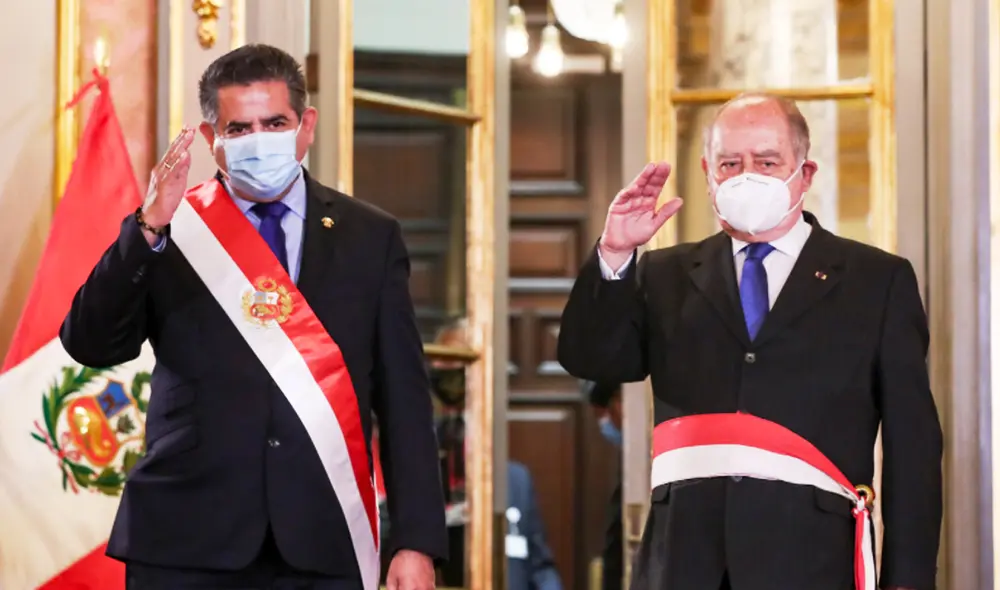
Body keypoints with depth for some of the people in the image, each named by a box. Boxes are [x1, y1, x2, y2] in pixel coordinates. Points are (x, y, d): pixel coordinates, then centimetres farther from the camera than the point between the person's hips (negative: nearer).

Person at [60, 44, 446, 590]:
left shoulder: (369, 237, 8)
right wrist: (150, 227, -17)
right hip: (189, 545, -1)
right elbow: (90, 346, -6)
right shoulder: (164, 235, 6)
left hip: (323, 546, 1)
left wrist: (416, 542, -3)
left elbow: (403, 396, 5)